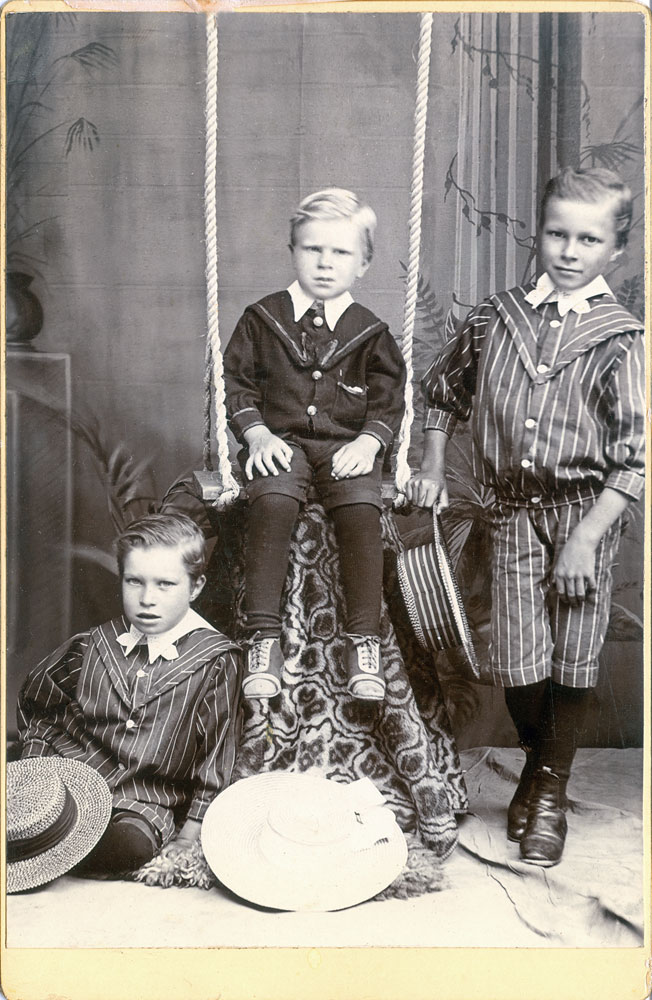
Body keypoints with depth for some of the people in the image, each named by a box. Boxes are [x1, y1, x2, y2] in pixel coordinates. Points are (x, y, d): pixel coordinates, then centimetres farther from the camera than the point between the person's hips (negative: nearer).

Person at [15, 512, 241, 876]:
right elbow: (34, 700, 23)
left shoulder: (215, 660, -5)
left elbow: (216, 753, 0)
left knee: (126, 847, -33)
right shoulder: (94, 646, 5)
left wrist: (193, 828, -2)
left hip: (147, 801, -1)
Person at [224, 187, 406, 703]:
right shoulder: (263, 319, 9)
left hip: (347, 446, 1)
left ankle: (364, 639, -17)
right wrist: (257, 433, -7)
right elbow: (239, 385, 9)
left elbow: (387, 402, 9)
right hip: (280, 442, 0)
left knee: (362, 507, -29)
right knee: (272, 502, -32)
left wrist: (368, 441, -10)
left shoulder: (370, 333, 9)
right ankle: (264, 636, -25)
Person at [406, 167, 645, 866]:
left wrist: (585, 539, -16)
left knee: (574, 659, 1)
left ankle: (552, 788, 24)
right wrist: (431, 470, 13)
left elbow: (635, 460, -10)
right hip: (514, 510, 2)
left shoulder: (622, 339, -5)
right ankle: (536, 761, 32)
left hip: (584, 511, -2)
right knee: (516, 661, 2)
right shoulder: (495, 318, 5)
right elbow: (443, 392, 22)